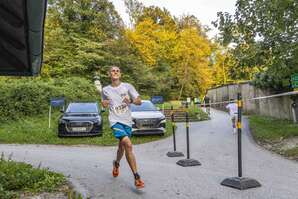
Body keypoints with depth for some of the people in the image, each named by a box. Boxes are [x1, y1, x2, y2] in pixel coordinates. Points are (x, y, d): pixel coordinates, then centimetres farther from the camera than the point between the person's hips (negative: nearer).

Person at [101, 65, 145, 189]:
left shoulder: (127, 86, 2)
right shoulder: (105, 90, 7)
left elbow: (139, 101, -1)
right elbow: (104, 104, 23)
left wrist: (131, 101, -20)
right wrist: (104, 104, 1)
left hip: (127, 121, 2)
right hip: (115, 121, -2)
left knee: (122, 147, 18)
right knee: (128, 145, -22)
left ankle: (116, 163, 52)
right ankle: (136, 177, -17)